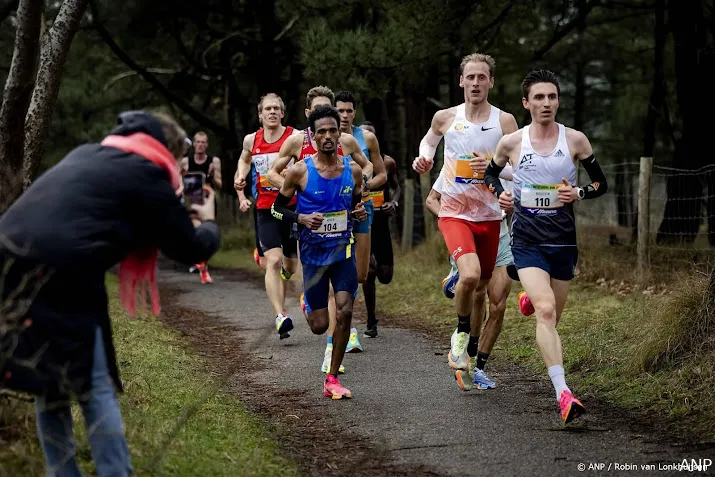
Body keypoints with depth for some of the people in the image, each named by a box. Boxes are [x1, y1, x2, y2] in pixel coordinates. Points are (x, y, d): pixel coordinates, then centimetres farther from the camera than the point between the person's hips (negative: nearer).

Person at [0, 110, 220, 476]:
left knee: (50, 389, 19)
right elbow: (191, 250, 10)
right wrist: (207, 222, 32)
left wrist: (167, 206, 39)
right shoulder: (146, 174, 4)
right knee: (96, 390, 5)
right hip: (58, 283, -7)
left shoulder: (86, 155, 24)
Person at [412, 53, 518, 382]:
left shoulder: (504, 121, -2)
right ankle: (460, 333, -1)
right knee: (470, 274, -26)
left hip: (489, 216, 2)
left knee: (481, 288, 11)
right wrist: (424, 158, 2)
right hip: (454, 213, -2)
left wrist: (492, 167, -21)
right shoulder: (445, 118, 0)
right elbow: (428, 140, 23)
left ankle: (470, 353, 30)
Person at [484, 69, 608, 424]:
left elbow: (601, 184, 8)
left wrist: (578, 193, -12)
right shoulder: (511, 142, -1)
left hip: (563, 241, 2)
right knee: (546, 311, -21)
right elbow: (490, 172, 19)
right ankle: (563, 393, -26)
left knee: (552, 316, 13)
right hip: (527, 241, -2)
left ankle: (531, 298, 52)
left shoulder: (575, 140, 0)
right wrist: (499, 194, -1)